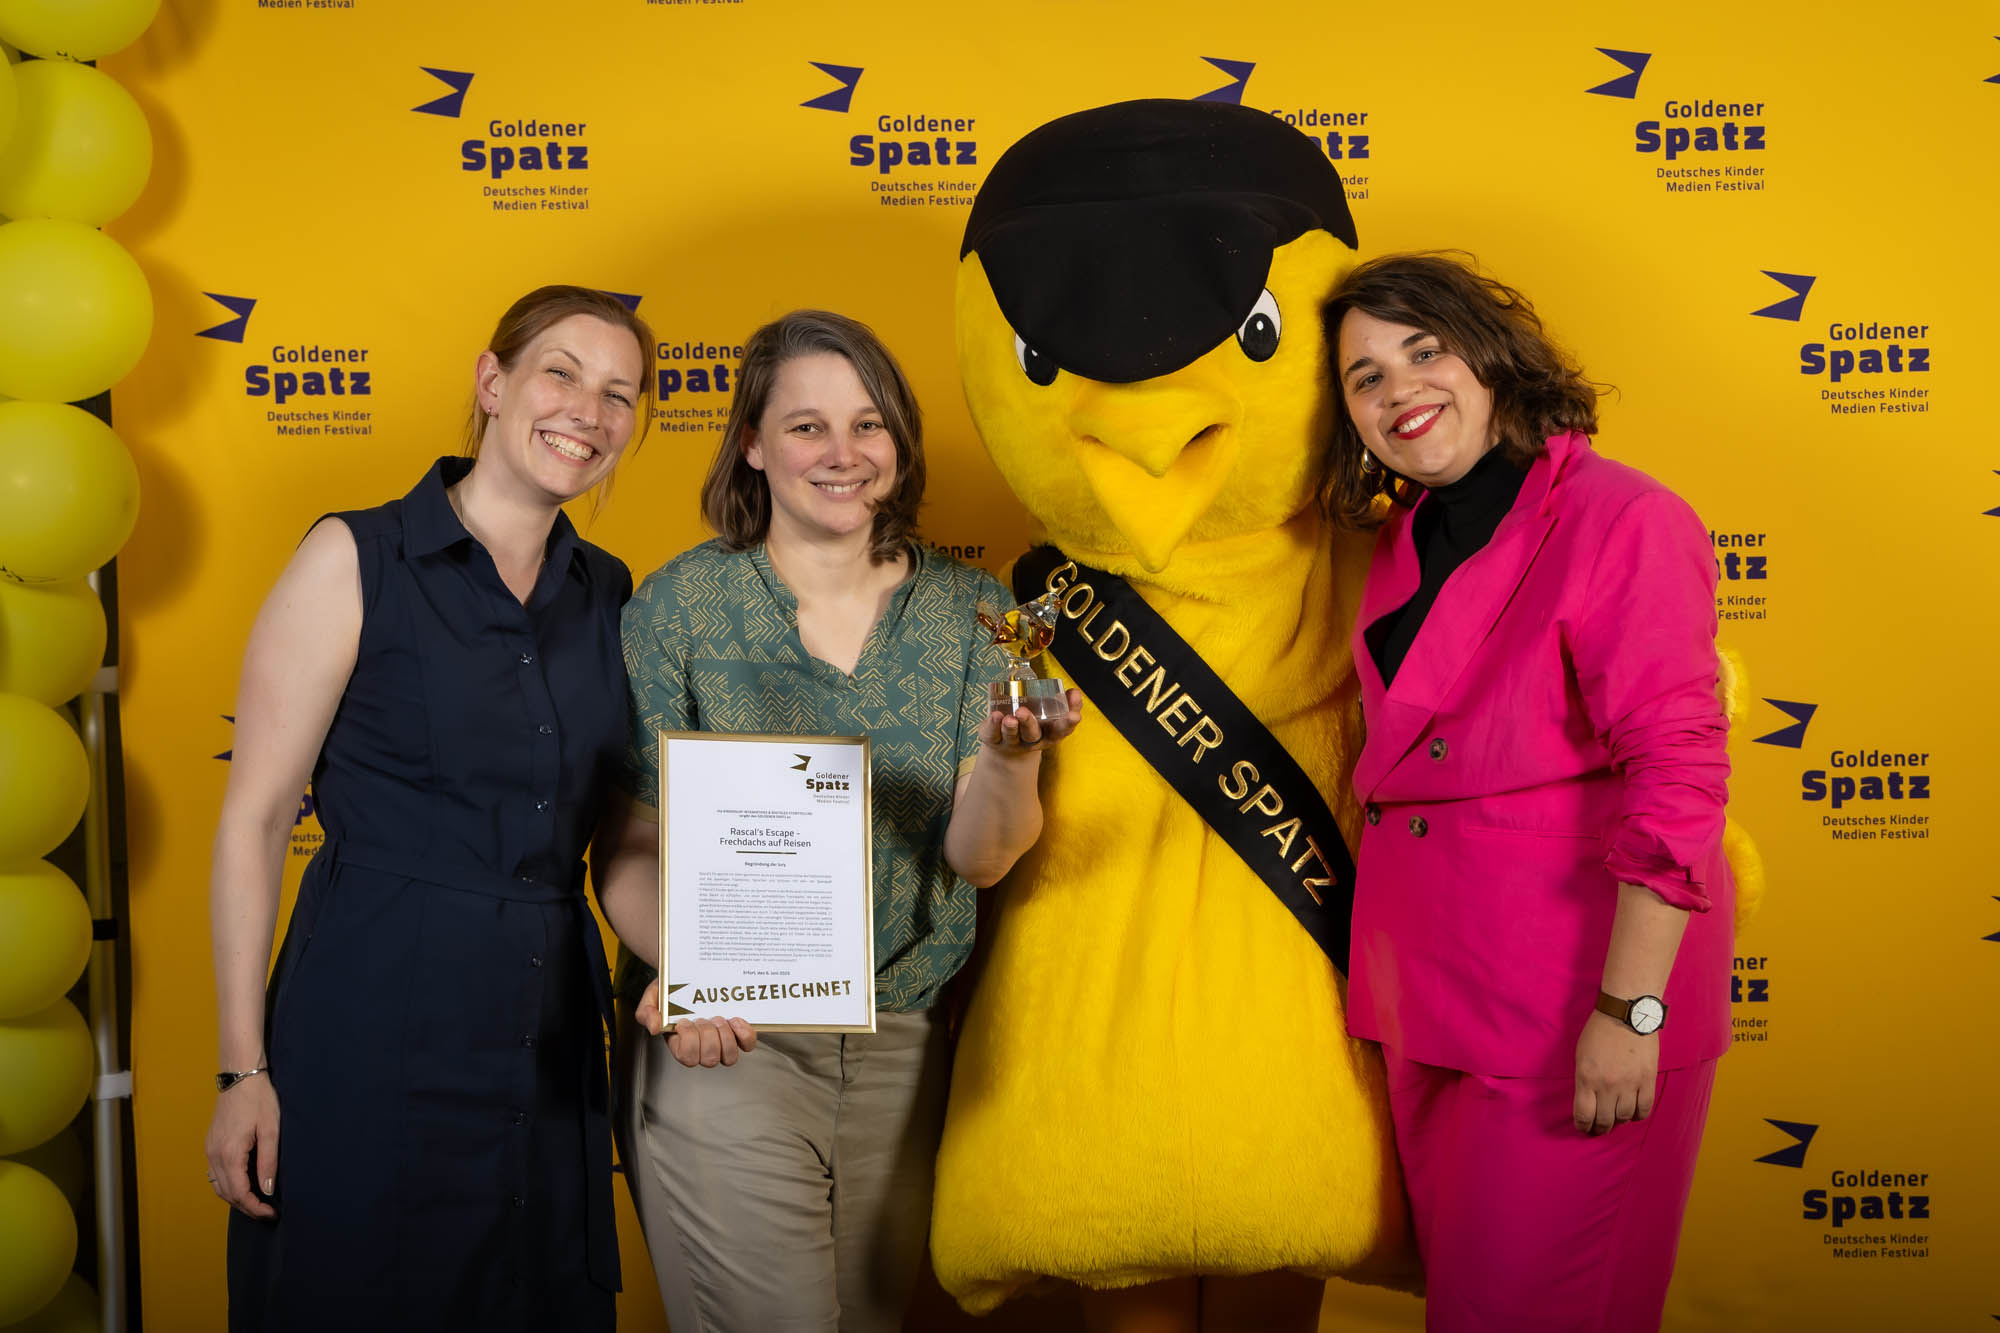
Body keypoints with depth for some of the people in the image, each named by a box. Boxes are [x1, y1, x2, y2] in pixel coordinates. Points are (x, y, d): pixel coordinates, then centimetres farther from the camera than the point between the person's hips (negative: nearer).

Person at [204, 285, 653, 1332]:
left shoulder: (609, 596, 7)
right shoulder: (355, 560, -7)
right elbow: (253, 819, -7)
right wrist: (242, 1069, -10)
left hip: (551, 1046, 5)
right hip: (373, 1038, -5)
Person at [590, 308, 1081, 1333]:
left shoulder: (966, 608, 1)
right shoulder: (678, 606, -6)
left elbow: (980, 855, -6)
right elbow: (630, 852, -4)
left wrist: (1011, 760, -26)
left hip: (907, 1046, 3)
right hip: (725, 1041, -3)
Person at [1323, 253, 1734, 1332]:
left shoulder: (1620, 520, -15)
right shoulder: (1402, 544, 9)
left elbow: (1676, 776, -19)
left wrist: (1628, 1009, -21)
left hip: (1570, 993, -7)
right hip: (1429, 990, 7)